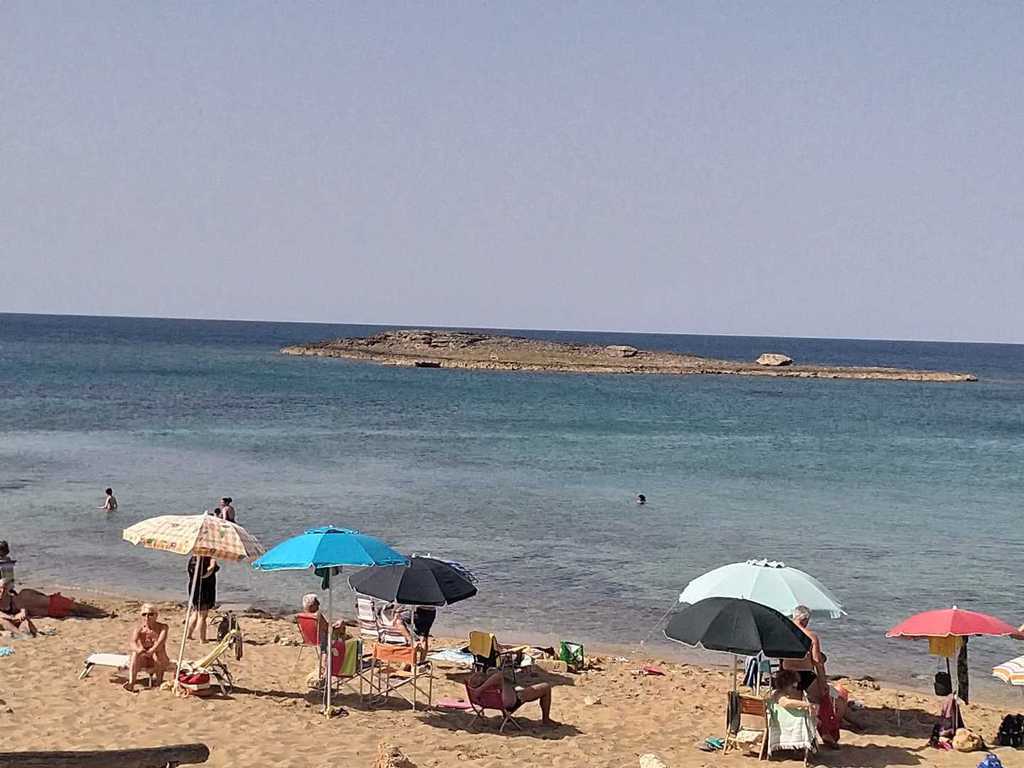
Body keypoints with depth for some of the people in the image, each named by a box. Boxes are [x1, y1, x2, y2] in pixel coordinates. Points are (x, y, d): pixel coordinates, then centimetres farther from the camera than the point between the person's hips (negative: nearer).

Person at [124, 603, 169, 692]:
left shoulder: (162, 627, -9)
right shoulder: (139, 629, -6)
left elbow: (161, 641, -29)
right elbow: (132, 643, -25)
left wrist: (152, 650, -50)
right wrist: (138, 649, -50)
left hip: (159, 662, -2)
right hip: (143, 661, 2)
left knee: (158, 650, -33)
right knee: (135, 653, -29)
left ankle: (159, 679, -18)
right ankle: (131, 683, -41)